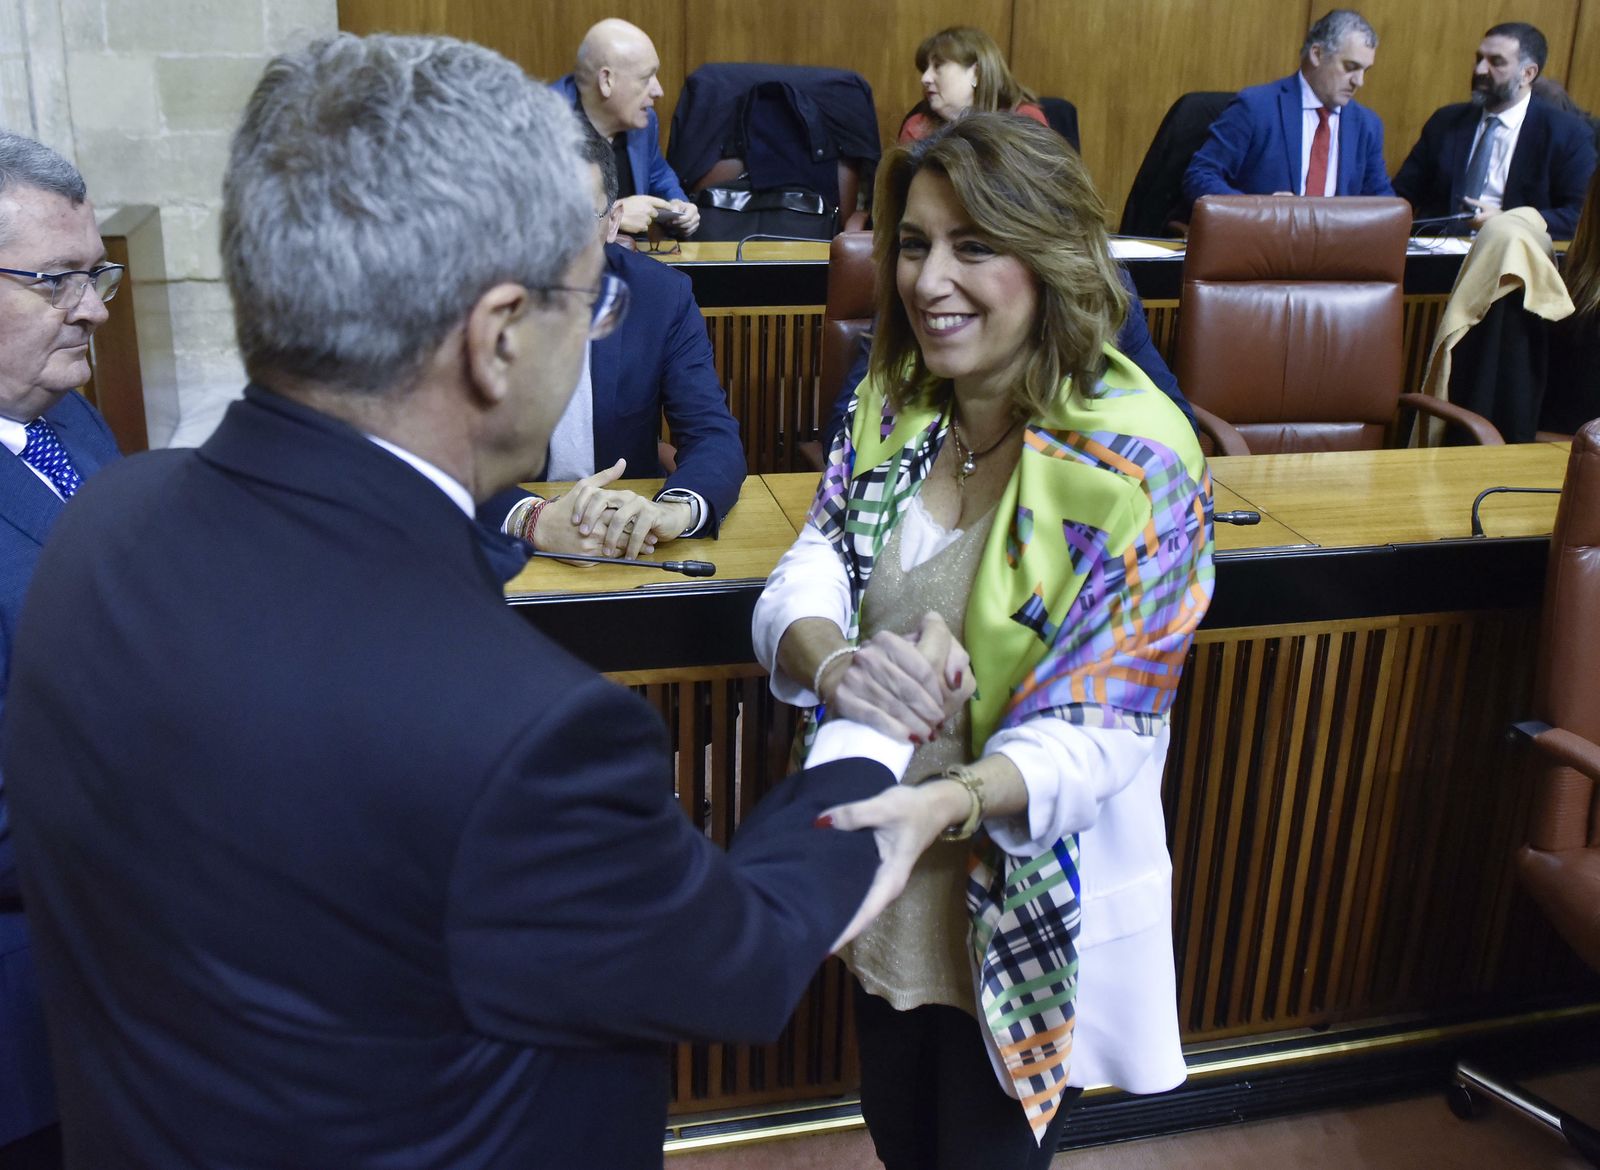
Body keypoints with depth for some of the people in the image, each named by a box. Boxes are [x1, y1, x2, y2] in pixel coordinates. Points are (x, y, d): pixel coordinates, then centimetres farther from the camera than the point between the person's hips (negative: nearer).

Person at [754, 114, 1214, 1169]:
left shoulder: (1135, 461, -22)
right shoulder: (896, 398, -4)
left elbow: (1099, 730, -22)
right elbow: (811, 568, -8)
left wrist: (940, 801, -42)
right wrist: (830, 661, -33)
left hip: (1032, 912, -5)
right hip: (888, 884, 5)